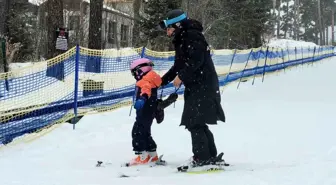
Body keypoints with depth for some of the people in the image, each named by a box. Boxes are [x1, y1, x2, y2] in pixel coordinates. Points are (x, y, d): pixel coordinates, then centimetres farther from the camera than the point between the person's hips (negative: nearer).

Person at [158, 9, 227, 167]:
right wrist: (161, 81, 23)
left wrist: (181, 77, -20)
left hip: (203, 87, -10)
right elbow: (178, 66, 25)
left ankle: (202, 159, -10)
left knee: (194, 123, -12)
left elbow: (196, 60, -23)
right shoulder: (182, 40, 20)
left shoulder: (192, 36, -11)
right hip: (196, 87, 10)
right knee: (198, 124, 13)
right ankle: (211, 157, 19)